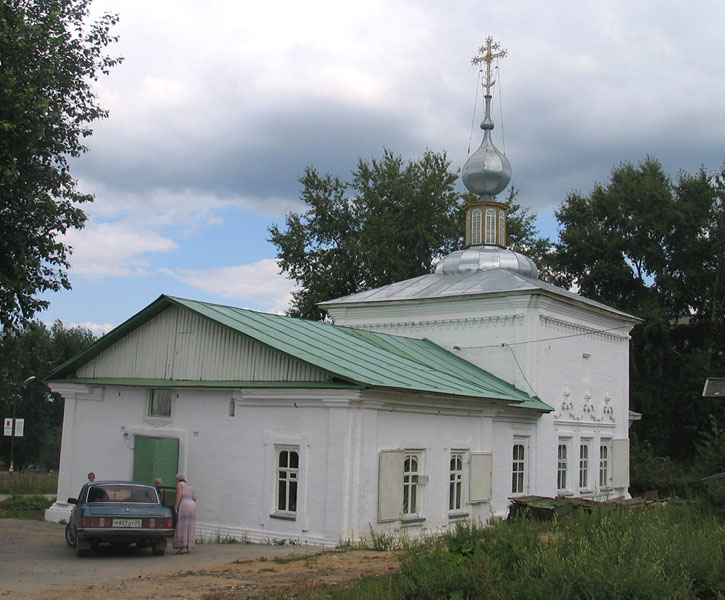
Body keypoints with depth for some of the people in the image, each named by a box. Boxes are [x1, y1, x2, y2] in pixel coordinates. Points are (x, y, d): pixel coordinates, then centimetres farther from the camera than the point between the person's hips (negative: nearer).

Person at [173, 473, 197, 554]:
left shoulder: (179, 484, 6)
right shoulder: (189, 487, 26)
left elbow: (179, 495, -8)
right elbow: (194, 498, 15)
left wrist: (176, 507, -9)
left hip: (184, 506, -7)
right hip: (192, 506, 7)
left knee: (182, 527, -7)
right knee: (189, 528, 7)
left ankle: (183, 548, -12)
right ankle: (187, 548, 5)